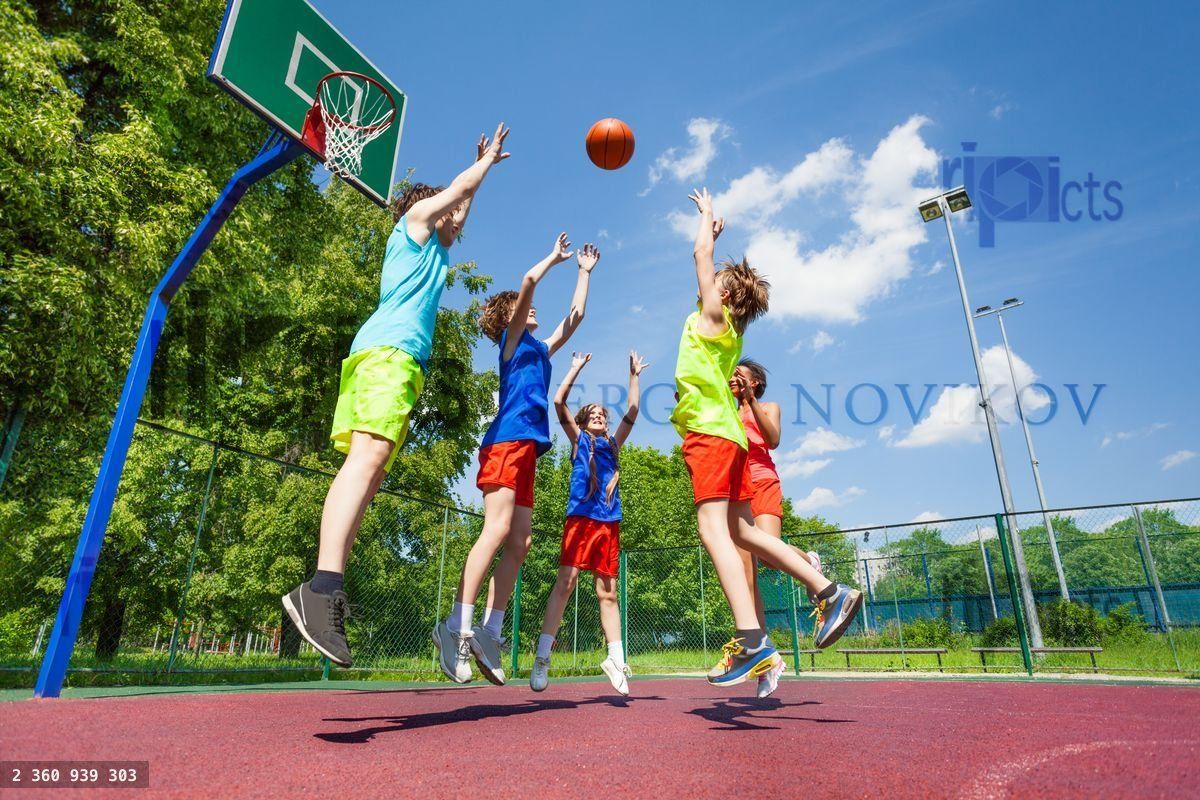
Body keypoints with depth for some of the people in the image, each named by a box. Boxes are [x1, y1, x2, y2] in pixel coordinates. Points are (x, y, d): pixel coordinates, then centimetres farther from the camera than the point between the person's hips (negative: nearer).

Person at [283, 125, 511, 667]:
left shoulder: (430, 249, 37)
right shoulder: (413, 220, 17)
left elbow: (460, 213, 51)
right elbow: (458, 188, 23)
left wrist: (484, 165, 59)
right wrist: (487, 159, 42)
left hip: (397, 359, 9)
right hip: (390, 350, -9)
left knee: (370, 468, -4)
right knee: (368, 456, -26)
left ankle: (326, 590, -11)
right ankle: (323, 586, -38)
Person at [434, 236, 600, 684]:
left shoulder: (540, 349, 28)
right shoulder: (512, 338, 9)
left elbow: (574, 318, 36)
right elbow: (528, 281, -3)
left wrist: (584, 272, 42)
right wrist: (556, 256, 15)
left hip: (527, 447, 8)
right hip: (506, 441, -8)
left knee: (519, 542, 1)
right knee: (498, 529, -19)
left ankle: (489, 632, 1)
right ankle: (457, 626, -19)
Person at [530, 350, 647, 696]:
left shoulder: (613, 444, 21)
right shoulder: (578, 439, 13)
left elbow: (632, 410, 16)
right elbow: (559, 402, 4)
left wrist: (634, 375, 17)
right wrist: (576, 368, 9)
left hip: (610, 522, 4)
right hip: (580, 518, -3)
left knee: (607, 592, 5)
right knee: (565, 583, -11)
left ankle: (616, 659, 9)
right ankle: (542, 657, -7)